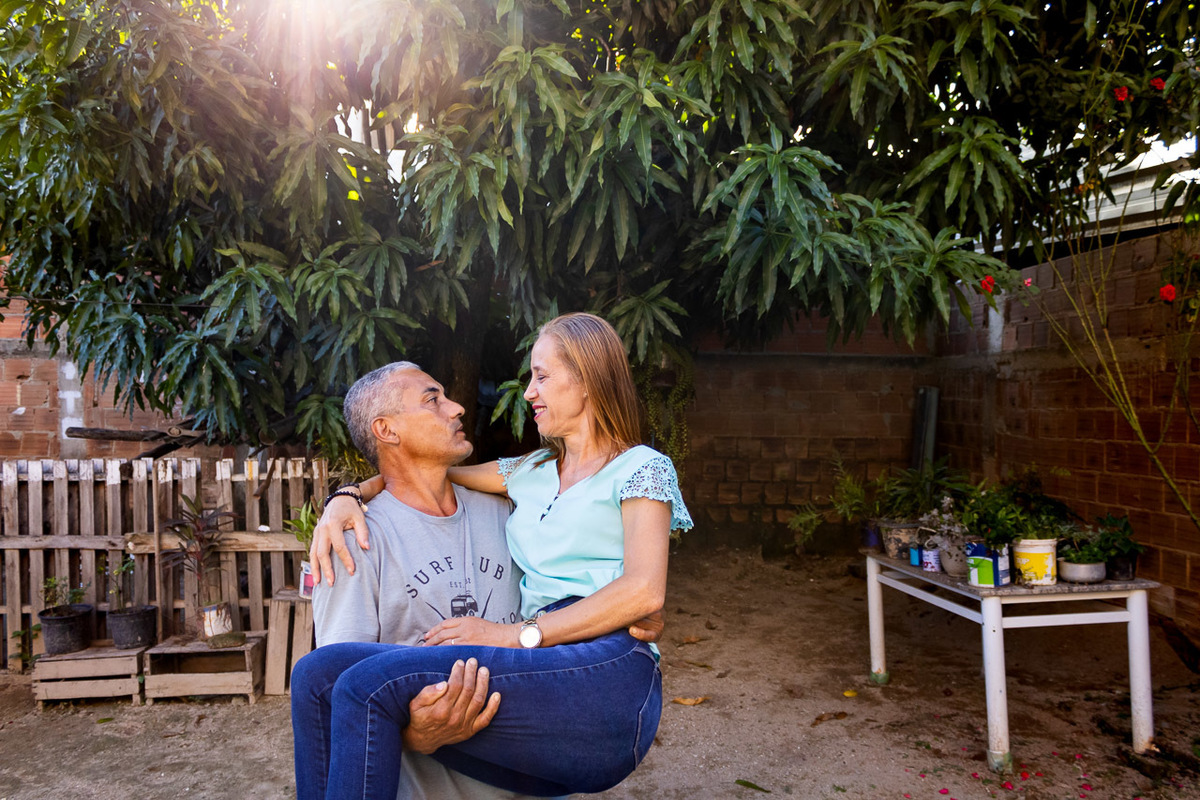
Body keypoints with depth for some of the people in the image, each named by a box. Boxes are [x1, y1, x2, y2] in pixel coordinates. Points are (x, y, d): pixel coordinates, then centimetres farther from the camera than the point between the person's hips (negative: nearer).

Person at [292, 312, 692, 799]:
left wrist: (517, 633, -12)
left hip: (607, 671, -6)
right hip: (537, 674, 6)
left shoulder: (642, 468, 9)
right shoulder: (531, 472, 29)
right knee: (318, 673, -15)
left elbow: (645, 591, -7)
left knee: (370, 683, -26)